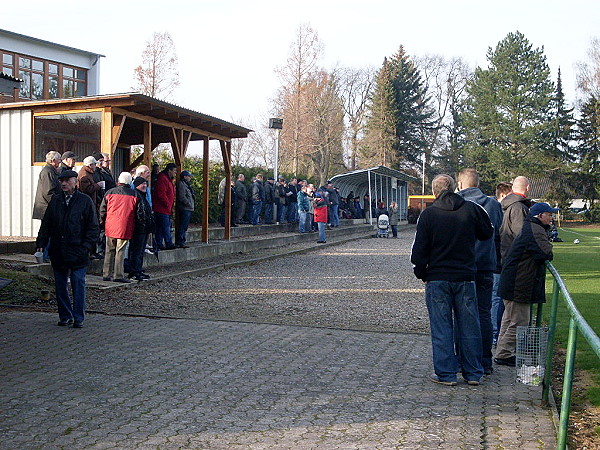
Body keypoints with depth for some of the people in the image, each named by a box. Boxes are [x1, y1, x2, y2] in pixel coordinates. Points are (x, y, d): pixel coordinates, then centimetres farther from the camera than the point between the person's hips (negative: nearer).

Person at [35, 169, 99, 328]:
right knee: (60, 285, 9)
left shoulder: (85, 201, -1)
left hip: (77, 251, -4)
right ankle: (65, 316, 20)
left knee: (78, 284, -2)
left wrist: (86, 247, -11)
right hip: (58, 252, 4)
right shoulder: (55, 201, 10)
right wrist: (41, 243, 4)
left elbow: (93, 227, -2)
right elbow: (46, 224, 13)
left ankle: (78, 318, 6)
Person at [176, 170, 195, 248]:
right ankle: (179, 243, -10)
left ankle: (181, 242, 16)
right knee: (182, 226, -10)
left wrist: (192, 205, 14)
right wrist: (189, 204, -16)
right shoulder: (181, 184, -10)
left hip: (188, 209, 11)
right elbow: (182, 197, -19)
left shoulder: (186, 184, 22)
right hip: (184, 209, -11)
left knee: (184, 227, 12)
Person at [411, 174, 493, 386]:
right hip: (466, 278, 2)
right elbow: (487, 233, 14)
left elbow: (419, 249, -6)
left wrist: (421, 273, 7)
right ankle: (473, 373, 17)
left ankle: (445, 374, 7)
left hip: (437, 279, -2)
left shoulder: (429, 214, -6)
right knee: (469, 327, 10)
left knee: (441, 328, 4)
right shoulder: (472, 209, 0)